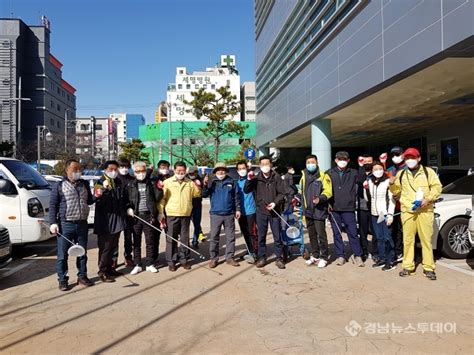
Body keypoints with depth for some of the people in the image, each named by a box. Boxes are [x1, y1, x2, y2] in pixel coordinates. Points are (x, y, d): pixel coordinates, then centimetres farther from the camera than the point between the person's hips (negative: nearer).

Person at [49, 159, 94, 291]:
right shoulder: (59, 186, 0)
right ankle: (62, 280, 12)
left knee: (82, 253, 11)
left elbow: (89, 201, 20)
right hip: (65, 225, -4)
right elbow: (53, 205, -2)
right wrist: (53, 223, -10)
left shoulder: (84, 184, 13)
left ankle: (82, 277, 23)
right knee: (63, 255, 1)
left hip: (82, 224, 4)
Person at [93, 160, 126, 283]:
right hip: (105, 220, -7)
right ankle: (102, 272, 7)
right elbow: (98, 201, -23)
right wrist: (104, 189, -36)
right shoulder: (100, 183, -11)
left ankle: (109, 268, 28)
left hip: (117, 219, 7)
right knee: (105, 247, -2)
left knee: (113, 246, 16)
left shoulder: (118, 182, 10)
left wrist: (126, 209, 17)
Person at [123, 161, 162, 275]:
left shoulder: (151, 183, 6)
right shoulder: (130, 185, 7)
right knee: (136, 242, 6)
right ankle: (137, 265, 16)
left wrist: (159, 189, -13)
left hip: (149, 215, 0)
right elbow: (125, 199, 10)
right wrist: (128, 208, -6)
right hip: (136, 216, 1)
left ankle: (150, 264, 16)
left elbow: (157, 198, 1)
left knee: (150, 241, 5)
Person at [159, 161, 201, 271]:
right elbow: (162, 198, -1)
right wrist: (161, 213, -5)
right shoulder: (167, 182, 0)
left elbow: (197, 194, 15)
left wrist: (197, 186, -6)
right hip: (172, 215, -3)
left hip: (186, 215, 3)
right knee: (171, 239, 3)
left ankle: (184, 259, 22)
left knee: (185, 238, 10)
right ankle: (171, 261, 13)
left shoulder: (190, 183, 9)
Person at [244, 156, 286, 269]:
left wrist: (275, 202, -16)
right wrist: (249, 179, -16)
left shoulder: (276, 177, 0)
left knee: (277, 236, 4)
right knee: (261, 236, 9)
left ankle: (279, 258, 14)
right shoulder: (256, 178, 5)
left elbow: (282, 193, -1)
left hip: (274, 211, -1)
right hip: (261, 211, 2)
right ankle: (262, 257, 20)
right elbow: (246, 190, -1)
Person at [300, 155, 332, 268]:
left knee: (321, 234, -4)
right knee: (312, 235, 13)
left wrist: (320, 198, -29)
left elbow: (328, 191, -12)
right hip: (308, 211, 6)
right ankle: (315, 256, 25)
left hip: (319, 211, -6)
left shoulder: (323, 176, -5)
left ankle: (324, 257, 9)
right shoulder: (303, 177, 14)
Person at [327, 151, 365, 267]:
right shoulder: (330, 173, 7)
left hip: (348, 209, -1)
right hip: (334, 209, 1)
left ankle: (358, 256, 13)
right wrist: (327, 204, 1)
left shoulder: (353, 173, 8)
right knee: (337, 233, 7)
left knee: (353, 232, 0)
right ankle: (340, 256, 19)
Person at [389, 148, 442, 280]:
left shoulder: (428, 171, 8)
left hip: (425, 210, -2)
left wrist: (428, 199, -11)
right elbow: (396, 191, 19)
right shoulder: (401, 174, 15)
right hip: (407, 211, 2)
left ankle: (428, 267, 6)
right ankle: (408, 266, 11)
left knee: (426, 239, -3)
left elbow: (437, 187, 3)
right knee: (407, 239, 2)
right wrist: (392, 184, -2)